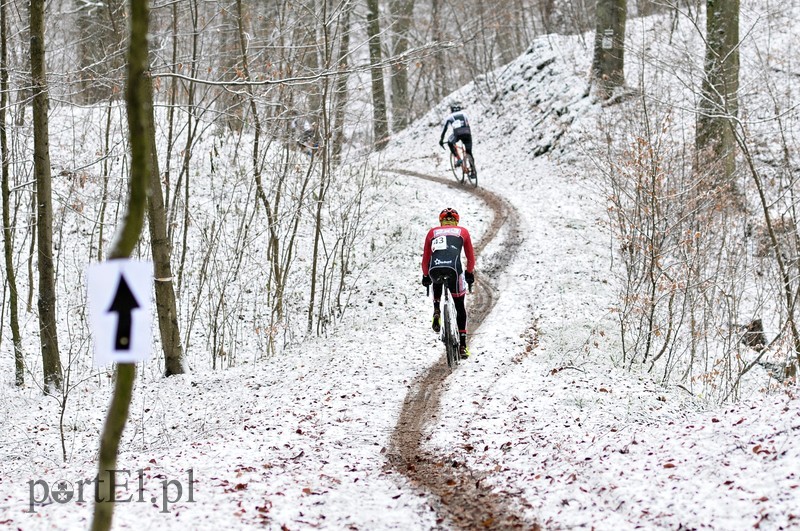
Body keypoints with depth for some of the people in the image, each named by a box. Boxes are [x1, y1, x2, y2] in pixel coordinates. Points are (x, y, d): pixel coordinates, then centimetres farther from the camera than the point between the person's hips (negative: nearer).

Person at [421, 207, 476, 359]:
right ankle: (462, 345, 11)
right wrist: (470, 273, 44)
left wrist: (425, 276, 43)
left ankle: (436, 311, 20)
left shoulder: (433, 232, 26)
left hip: (434, 269, 1)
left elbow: (425, 257, 29)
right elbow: (470, 257, 29)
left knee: (437, 282, 41)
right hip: (454, 269, -1)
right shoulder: (463, 232, 24)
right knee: (460, 306, 15)